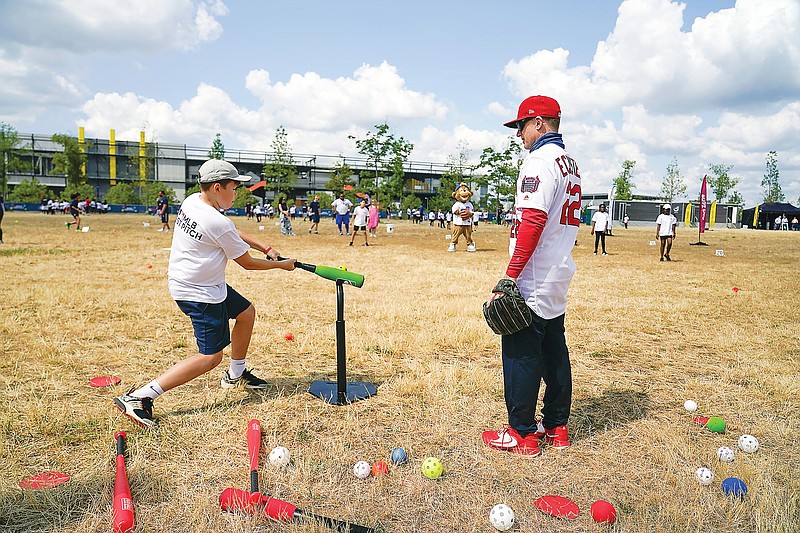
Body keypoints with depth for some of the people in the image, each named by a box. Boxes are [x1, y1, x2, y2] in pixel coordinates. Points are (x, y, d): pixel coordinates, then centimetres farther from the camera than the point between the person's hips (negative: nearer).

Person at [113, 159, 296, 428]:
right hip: (201, 293, -10)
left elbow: (233, 233, 14)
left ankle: (236, 374, 36)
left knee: (246, 312, 22)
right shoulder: (218, 223, -26)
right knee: (210, 357, -6)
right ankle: (138, 397, -9)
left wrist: (265, 247, 8)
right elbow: (247, 263, -12)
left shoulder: (191, 201, 1)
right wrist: (282, 265, 2)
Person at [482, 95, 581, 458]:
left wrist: (511, 275, -23)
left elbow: (533, 221, -24)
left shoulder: (539, 159, -13)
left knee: (521, 352, -1)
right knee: (554, 350, 15)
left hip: (533, 280, -10)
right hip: (559, 277, 10)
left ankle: (521, 435, 8)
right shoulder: (570, 163, 17)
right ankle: (556, 427, 26)